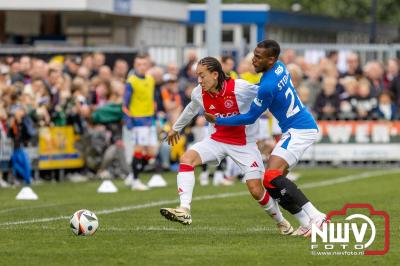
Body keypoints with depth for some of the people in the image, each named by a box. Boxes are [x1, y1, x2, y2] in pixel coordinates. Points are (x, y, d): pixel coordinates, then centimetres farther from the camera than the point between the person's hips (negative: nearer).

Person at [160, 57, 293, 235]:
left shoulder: (240, 88, -25)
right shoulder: (199, 94, -7)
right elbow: (191, 110, 16)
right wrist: (176, 128, 31)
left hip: (244, 144, -4)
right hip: (217, 139, 4)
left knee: (256, 190, -8)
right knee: (187, 158, -21)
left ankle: (281, 222, 20)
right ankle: (184, 211, -27)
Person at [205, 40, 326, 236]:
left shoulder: (267, 86, -21)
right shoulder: (280, 67, 5)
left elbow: (250, 118, -10)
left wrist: (218, 120, -3)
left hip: (299, 130, -10)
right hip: (306, 126, 10)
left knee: (271, 178, -19)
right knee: (274, 179, 7)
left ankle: (314, 217, -21)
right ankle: (307, 223, 4)